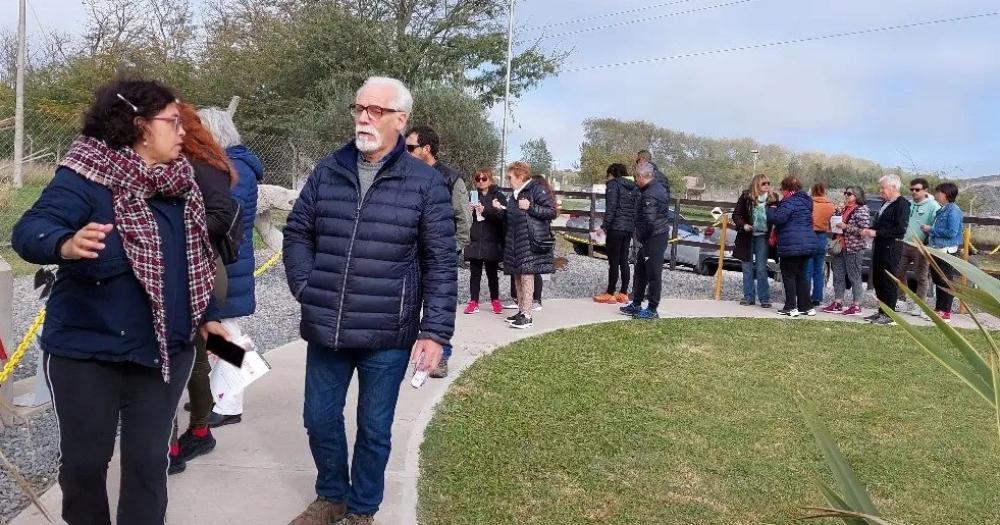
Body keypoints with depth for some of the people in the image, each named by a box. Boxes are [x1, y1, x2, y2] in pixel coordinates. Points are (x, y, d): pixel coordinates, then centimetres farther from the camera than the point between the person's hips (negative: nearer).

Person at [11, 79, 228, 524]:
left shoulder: (180, 183, 6)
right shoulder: (86, 176, -13)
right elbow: (29, 230, -26)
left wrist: (207, 317, 15)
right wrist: (67, 244, -47)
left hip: (166, 351, 5)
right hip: (87, 351, -4)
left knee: (148, 459, 11)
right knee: (85, 459, 10)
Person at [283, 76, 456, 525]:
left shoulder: (425, 183, -5)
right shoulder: (326, 172, 5)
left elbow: (441, 264, -6)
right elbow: (297, 233, 13)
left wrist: (435, 331, -11)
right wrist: (305, 287, -1)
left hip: (388, 337, -3)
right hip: (325, 331, 4)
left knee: (374, 428, 12)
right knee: (320, 420, 16)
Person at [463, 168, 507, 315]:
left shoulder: (498, 196, 3)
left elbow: (502, 215, -11)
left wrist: (485, 210, -22)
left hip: (492, 242, -2)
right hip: (475, 241, 2)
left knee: (492, 273, 7)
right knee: (475, 273, 3)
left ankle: (495, 300, 20)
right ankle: (474, 301, 9)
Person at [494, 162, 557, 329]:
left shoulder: (537, 189, -6)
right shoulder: (516, 194, 20)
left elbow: (552, 211, -12)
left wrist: (530, 207, -18)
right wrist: (501, 209, 10)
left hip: (531, 240, -9)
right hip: (515, 241, 9)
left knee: (527, 276, -11)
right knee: (518, 276, 10)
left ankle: (527, 315, -11)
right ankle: (521, 311, 18)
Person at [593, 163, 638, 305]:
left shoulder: (613, 184, -5)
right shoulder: (634, 187, 16)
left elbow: (611, 208, -14)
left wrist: (604, 226, -13)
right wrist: (634, 228, 18)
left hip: (616, 228, -7)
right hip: (629, 229, 7)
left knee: (613, 261, -3)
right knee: (624, 261, 11)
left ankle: (610, 294, 1)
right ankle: (623, 293, 13)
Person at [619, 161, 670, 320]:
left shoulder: (649, 195, -20)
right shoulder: (659, 187, 13)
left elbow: (649, 221, -25)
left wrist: (639, 236, -10)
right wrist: (640, 235, 17)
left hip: (654, 238, -11)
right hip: (659, 235, 11)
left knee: (653, 274, -3)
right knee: (640, 271, 17)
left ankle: (652, 309, 4)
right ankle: (636, 305, 26)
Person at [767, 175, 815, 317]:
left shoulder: (789, 201, -14)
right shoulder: (805, 201, 16)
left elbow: (778, 218, -24)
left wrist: (772, 210, -2)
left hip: (792, 246, -9)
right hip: (807, 245, 9)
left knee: (789, 276, 0)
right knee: (801, 275, 15)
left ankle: (791, 307, -1)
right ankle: (806, 306, 17)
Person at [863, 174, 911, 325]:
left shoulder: (902, 204, -11)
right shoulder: (885, 203, 16)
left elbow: (900, 229, -19)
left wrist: (877, 233, -19)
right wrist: (871, 230, 7)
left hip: (891, 247, -9)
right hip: (879, 245, 9)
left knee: (889, 282, -4)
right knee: (877, 280, 13)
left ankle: (889, 315, 3)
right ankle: (881, 311, 23)